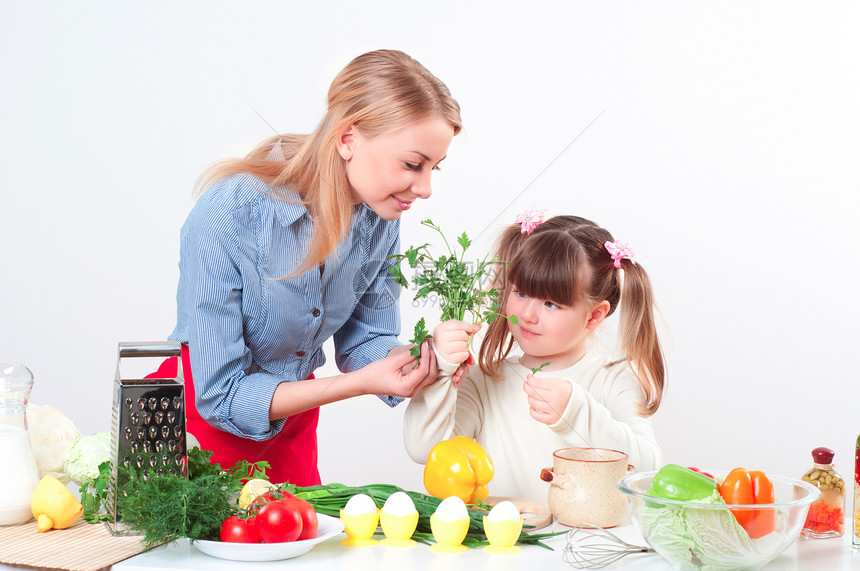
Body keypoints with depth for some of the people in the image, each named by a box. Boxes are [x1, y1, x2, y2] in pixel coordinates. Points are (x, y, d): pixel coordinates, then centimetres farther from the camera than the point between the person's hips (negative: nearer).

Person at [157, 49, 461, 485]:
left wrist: (425, 358, -23)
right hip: (201, 421, -5)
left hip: (290, 422, 5)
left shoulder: (380, 217, -13)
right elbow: (221, 395, -27)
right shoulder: (227, 214, -30)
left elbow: (363, 340, -1)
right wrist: (359, 383, -33)